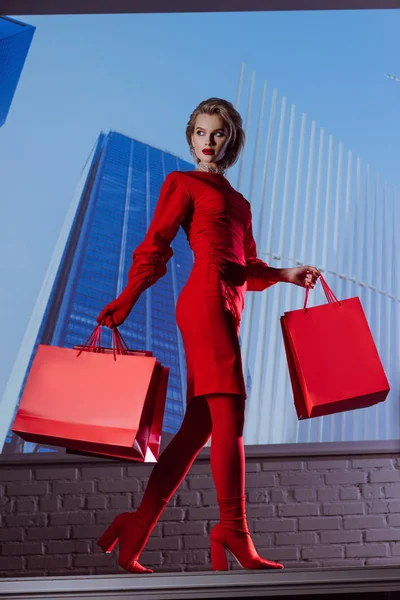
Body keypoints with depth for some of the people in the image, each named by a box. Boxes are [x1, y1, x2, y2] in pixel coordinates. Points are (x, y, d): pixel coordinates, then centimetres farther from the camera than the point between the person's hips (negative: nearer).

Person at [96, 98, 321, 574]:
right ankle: (233, 532, -12)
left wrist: (286, 274, 12)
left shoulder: (238, 202, 28)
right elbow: (156, 244, -1)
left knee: (200, 425, 1)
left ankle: (134, 533, 5)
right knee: (228, 413, -14)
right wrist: (127, 298, -11)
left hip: (225, 307, 7)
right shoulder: (183, 183, 9)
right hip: (207, 298, -7)